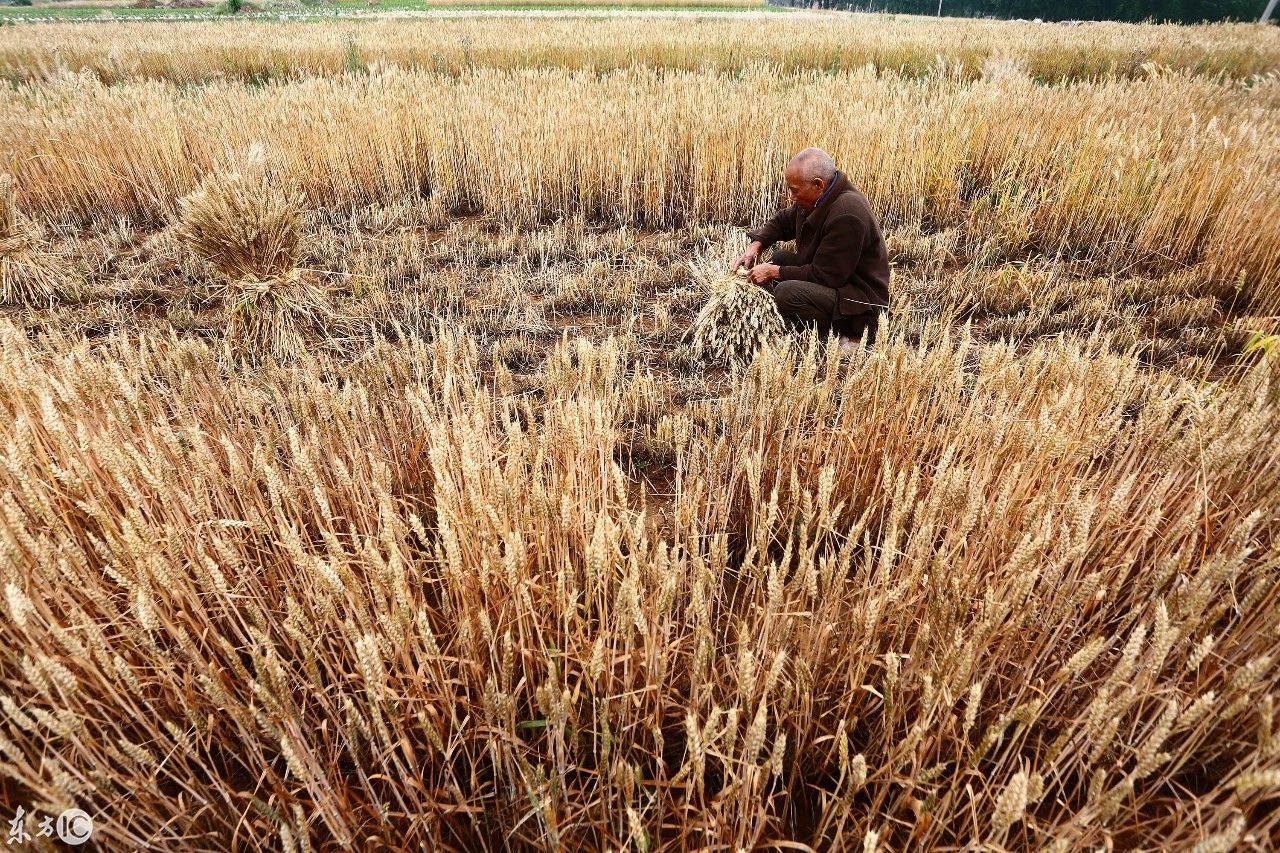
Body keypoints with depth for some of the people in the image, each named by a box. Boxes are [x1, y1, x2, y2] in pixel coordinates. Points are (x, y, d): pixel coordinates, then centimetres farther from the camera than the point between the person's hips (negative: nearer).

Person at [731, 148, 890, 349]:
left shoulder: (847, 215, -28)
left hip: (861, 301, -10)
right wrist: (756, 245, 0)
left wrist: (775, 272, -19)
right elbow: (783, 221, 17)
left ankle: (852, 335, -10)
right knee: (779, 258, 12)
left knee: (786, 293, -29)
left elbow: (823, 275, -26)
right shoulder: (815, 198, 0)